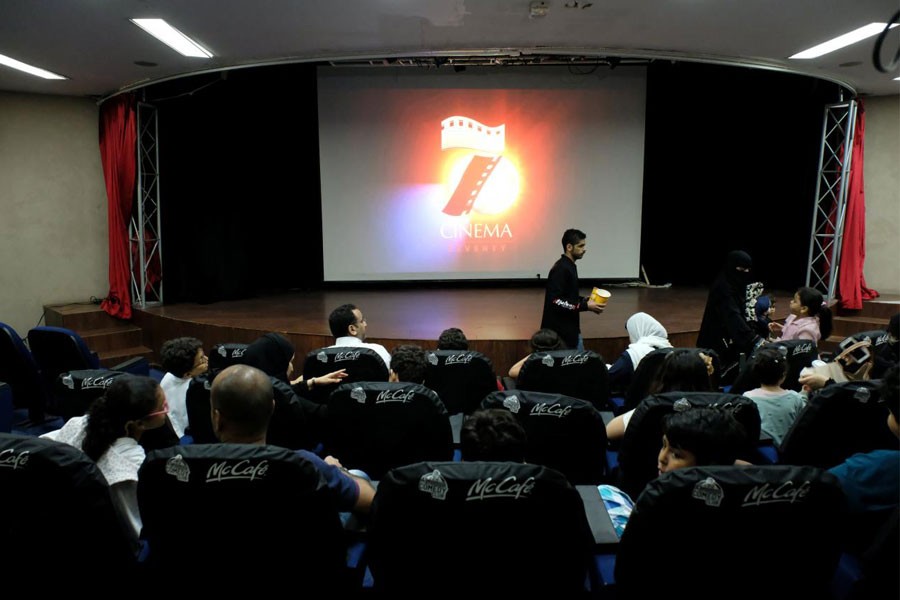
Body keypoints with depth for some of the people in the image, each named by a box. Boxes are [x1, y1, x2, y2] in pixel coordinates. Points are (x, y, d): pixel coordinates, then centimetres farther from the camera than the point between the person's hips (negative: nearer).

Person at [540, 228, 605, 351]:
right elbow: (556, 301, -26)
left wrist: (586, 300, 4)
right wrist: (586, 306, -22)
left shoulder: (569, 266, 11)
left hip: (571, 329, 10)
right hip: (560, 331, -10)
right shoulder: (560, 269, -20)